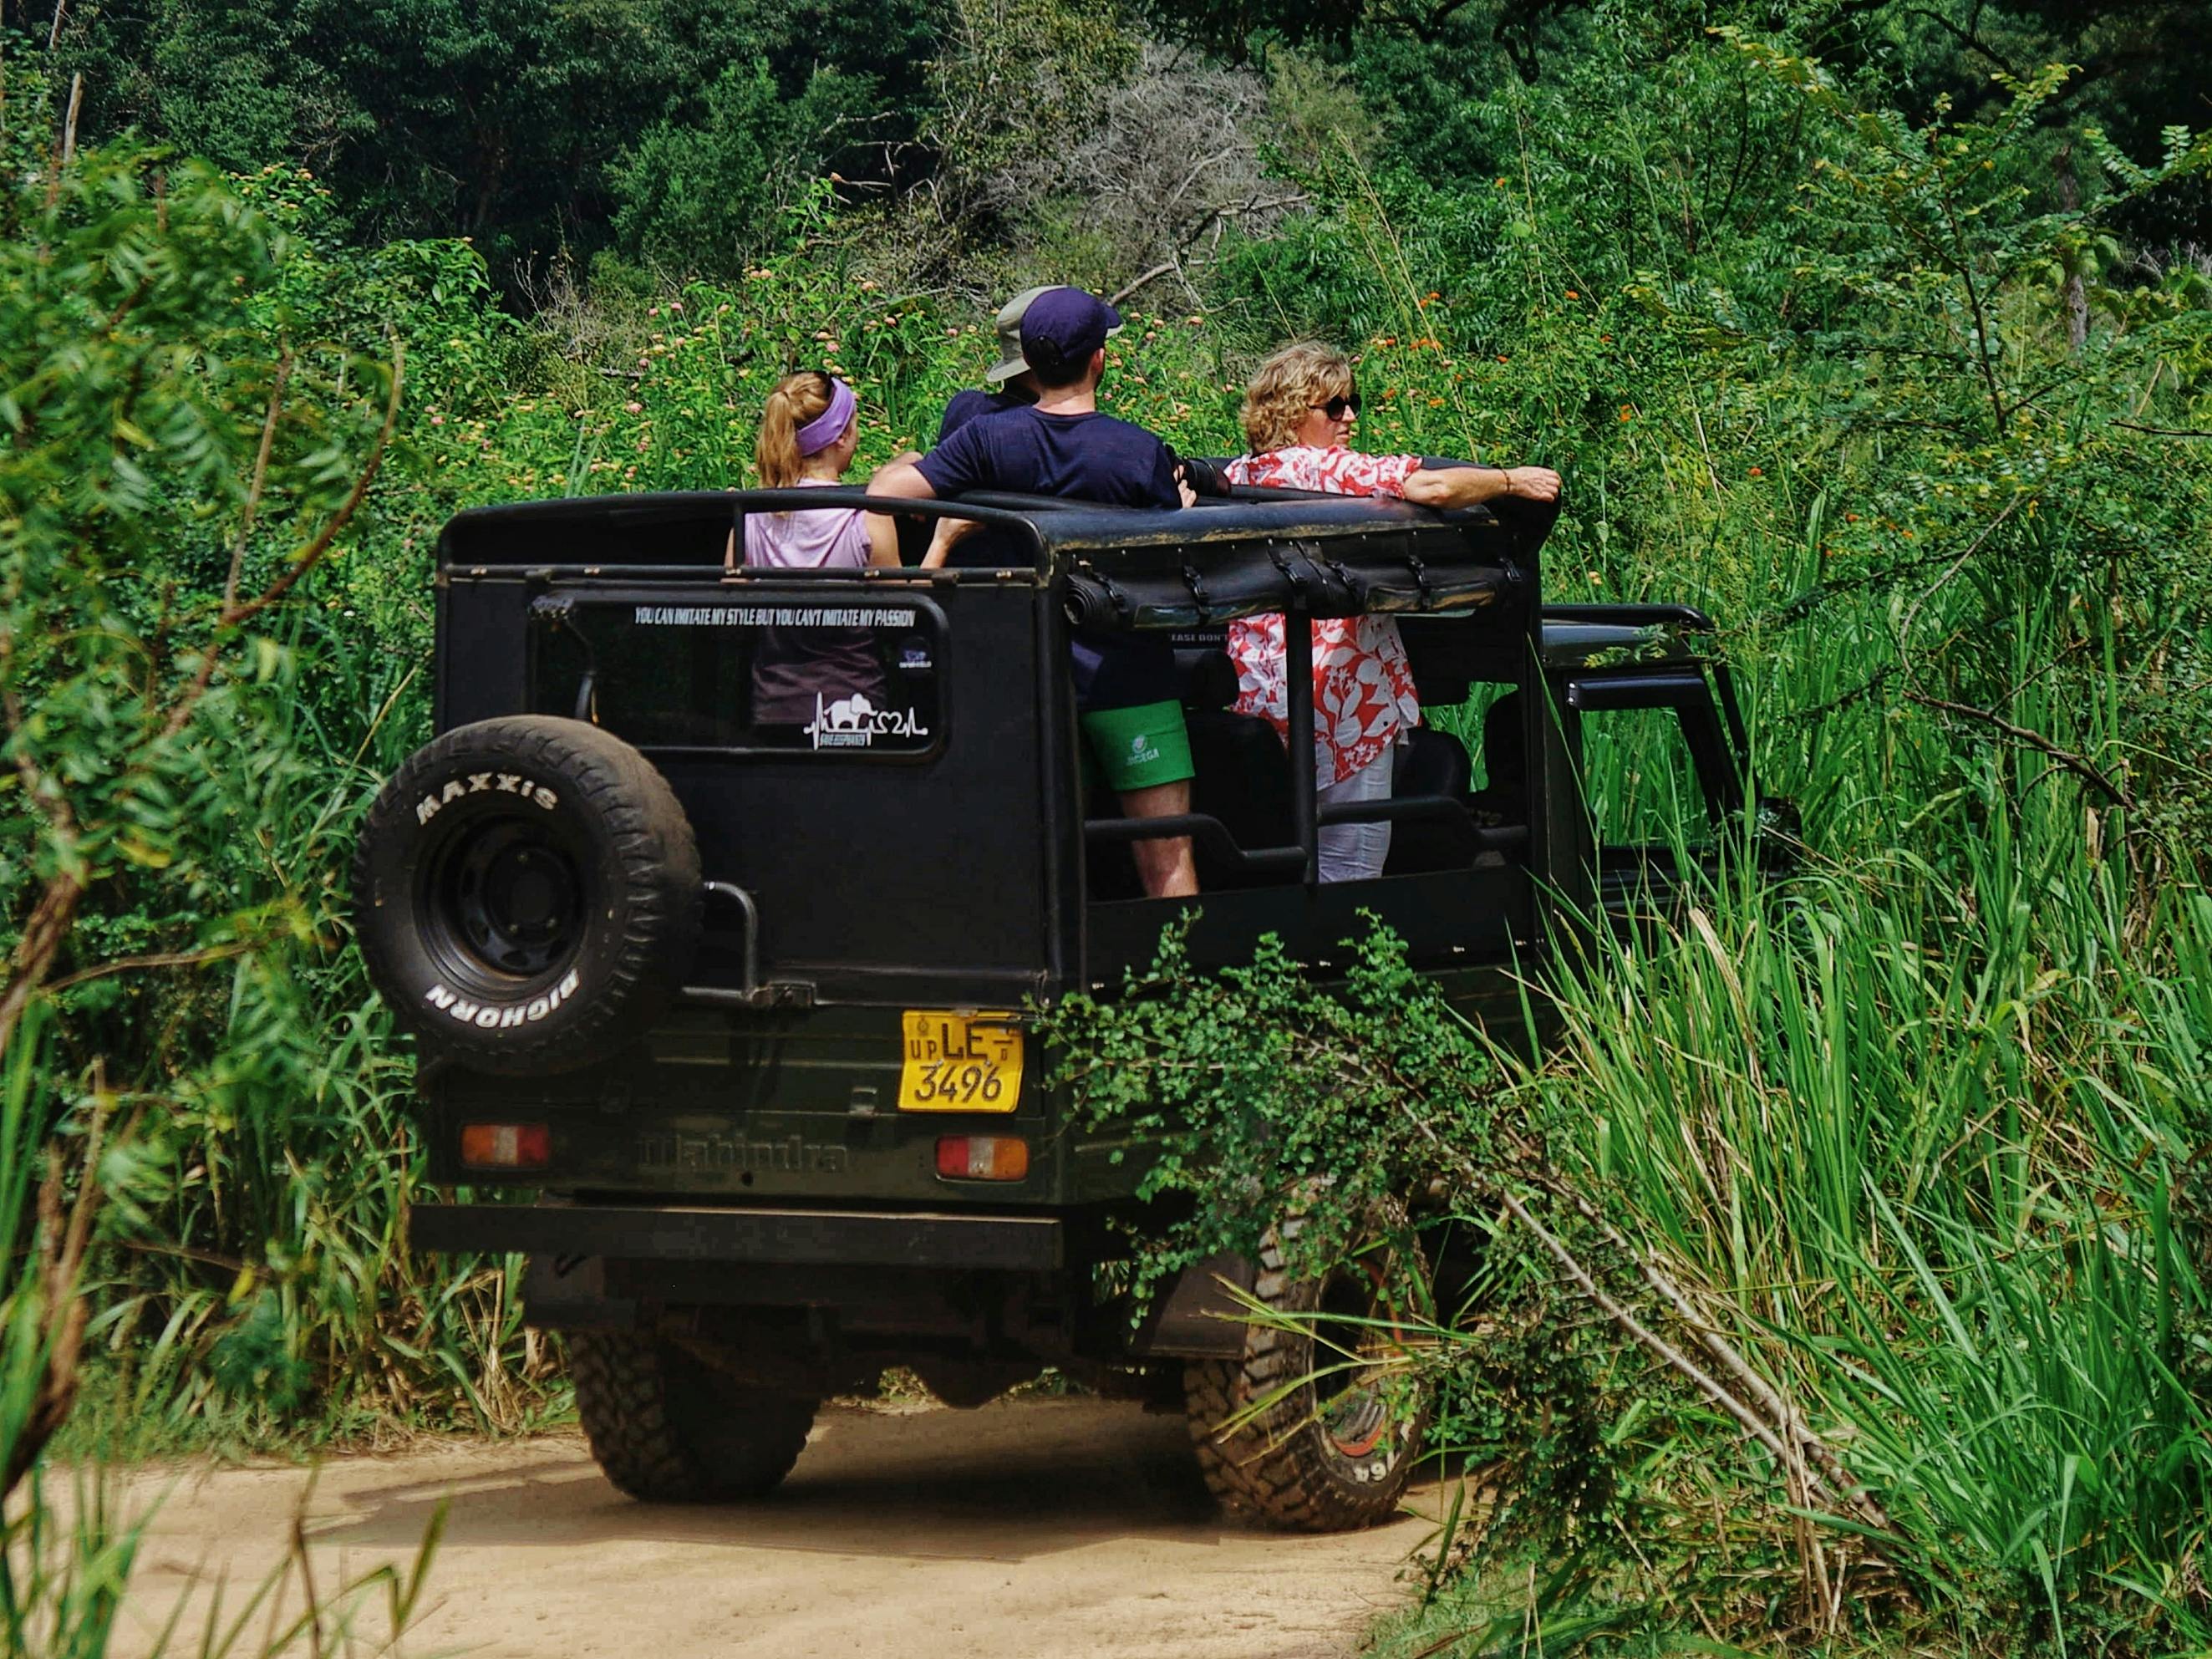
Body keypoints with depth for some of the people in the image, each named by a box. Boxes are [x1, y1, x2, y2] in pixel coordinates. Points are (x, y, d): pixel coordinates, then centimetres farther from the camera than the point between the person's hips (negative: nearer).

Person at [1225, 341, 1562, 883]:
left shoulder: (1236, 477, 11)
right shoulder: (1329, 469, -10)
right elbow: (1433, 487, -20)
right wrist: (1513, 481, -6)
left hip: (1257, 691, 8)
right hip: (1338, 689, -8)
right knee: (1351, 871, -5)